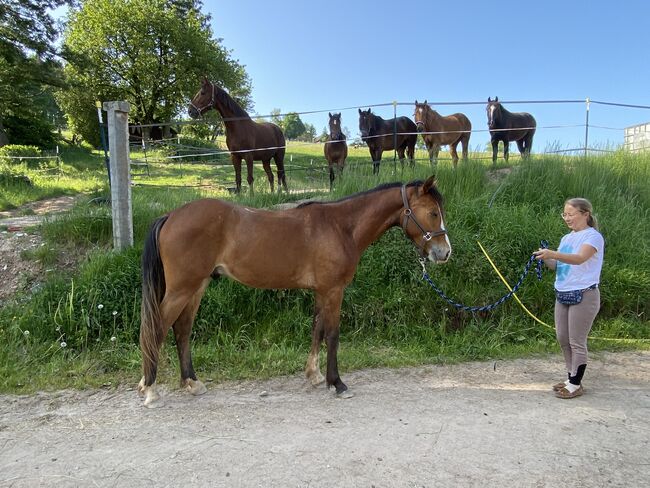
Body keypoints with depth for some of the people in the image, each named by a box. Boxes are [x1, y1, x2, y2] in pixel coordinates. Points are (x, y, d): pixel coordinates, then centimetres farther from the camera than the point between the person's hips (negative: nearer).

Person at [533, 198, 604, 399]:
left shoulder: (593, 236, -10)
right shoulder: (567, 238, 13)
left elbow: (579, 258, -29)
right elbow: (558, 266, 9)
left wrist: (552, 254, -43)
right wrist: (545, 258, -11)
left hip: (583, 296, -8)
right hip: (563, 294, 8)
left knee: (577, 342, 0)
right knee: (562, 339, 13)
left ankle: (576, 385, 12)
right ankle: (571, 378, 27)